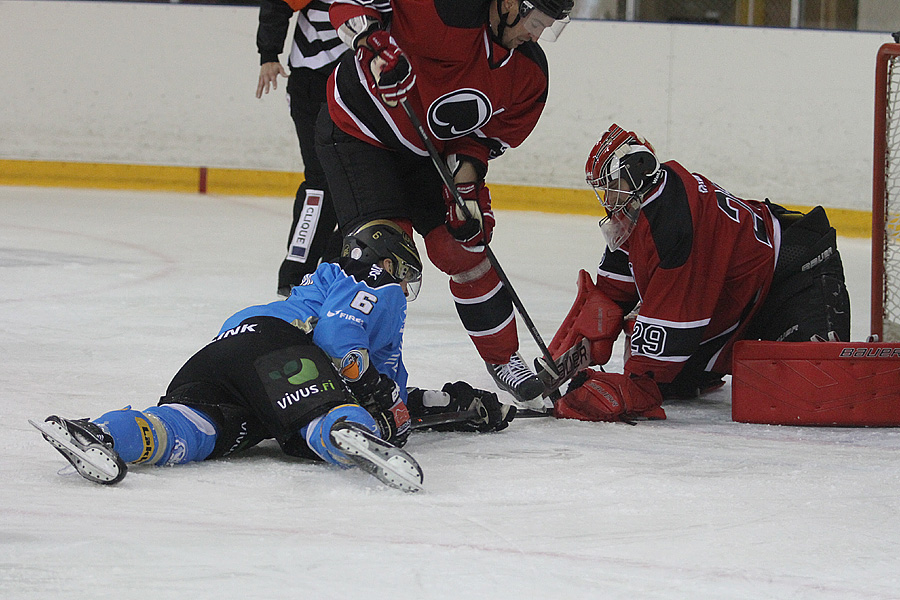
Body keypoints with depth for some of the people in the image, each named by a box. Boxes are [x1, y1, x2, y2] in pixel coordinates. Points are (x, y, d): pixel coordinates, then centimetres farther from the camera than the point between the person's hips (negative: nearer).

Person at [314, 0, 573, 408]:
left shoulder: (529, 72, -8)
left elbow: (490, 135, 1)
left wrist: (466, 183, -14)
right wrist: (371, 41, -42)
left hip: (430, 151, 7)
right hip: (358, 128, -7)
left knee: (466, 249, 5)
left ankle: (503, 358, 23)